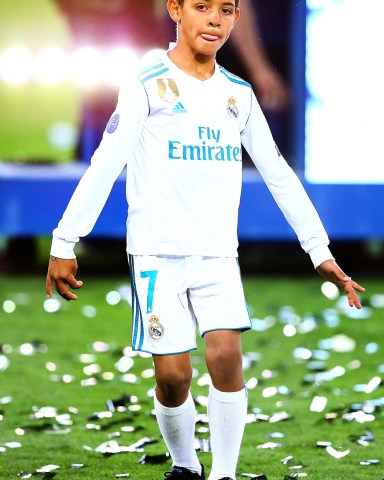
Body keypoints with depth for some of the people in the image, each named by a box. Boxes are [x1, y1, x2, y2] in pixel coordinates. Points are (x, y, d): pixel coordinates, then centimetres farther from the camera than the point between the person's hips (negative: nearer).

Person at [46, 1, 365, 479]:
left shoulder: (239, 94, 10)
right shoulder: (148, 86, -4)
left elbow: (279, 174, 15)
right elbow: (104, 165, -8)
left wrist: (319, 250, 14)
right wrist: (64, 242, -13)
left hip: (218, 253, 3)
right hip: (157, 252, -3)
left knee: (226, 354, -16)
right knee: (172, 373, -7)